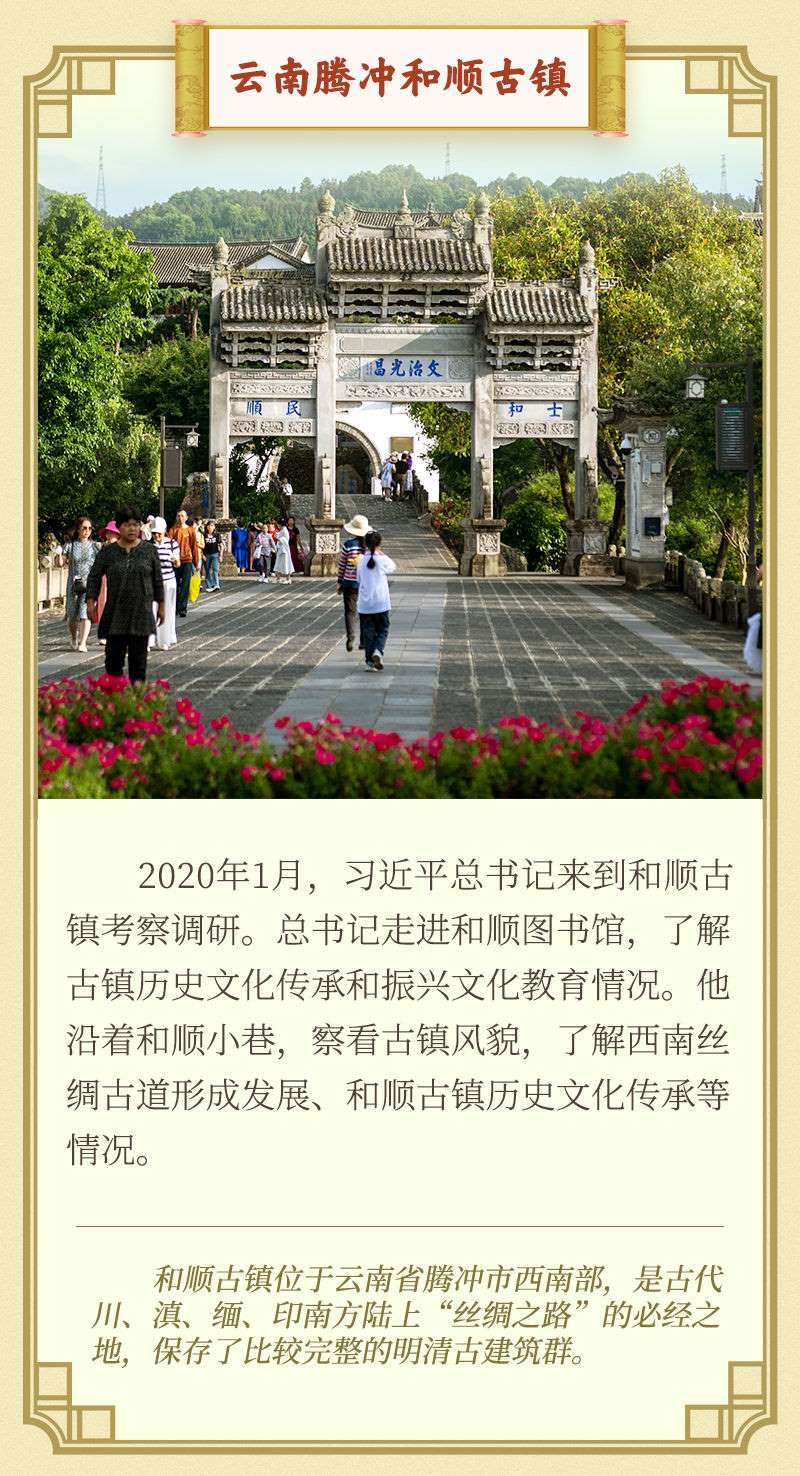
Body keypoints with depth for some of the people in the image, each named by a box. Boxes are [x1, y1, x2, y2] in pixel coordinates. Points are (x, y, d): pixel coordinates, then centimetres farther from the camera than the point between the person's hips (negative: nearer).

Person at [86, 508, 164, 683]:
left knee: (138, 656, 1)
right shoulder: (108, 551, 2)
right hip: (115, 613, 0)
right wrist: (90, 601, -6)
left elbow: (158, 580, 8)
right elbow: (94, 577, 5)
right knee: (114, 654, 0)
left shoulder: (149, 550, 3)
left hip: (141, 613, 0)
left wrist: (160, 606, 8)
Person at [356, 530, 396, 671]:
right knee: (382, 629, 10)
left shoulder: (361, 560, -3)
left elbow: (358, 579, 6)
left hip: (364, 603, 2)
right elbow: (393, 567, 12)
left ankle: (370, 659, 7)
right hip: (381, 603, -2)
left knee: (368, 631, 9)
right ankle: (378, 651, -14)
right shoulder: (383, 560, -9)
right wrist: (380, 552, 8)